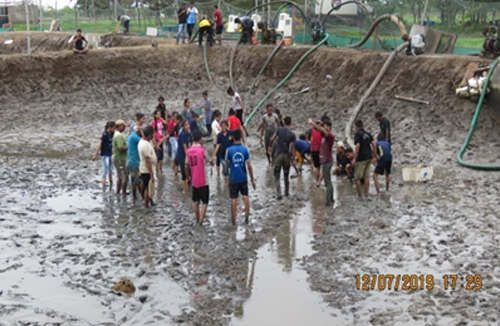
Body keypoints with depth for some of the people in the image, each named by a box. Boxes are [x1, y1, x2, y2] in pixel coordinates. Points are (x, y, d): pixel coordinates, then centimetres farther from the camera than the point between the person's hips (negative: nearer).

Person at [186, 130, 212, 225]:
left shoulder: (188, 151, 1)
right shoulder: (202, 150, -14)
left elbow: (187, 166, 6)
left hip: (194, 181, 5)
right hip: (202, 181, -5)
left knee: (196, 202, 17)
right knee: (204, 203, 2)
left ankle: (197, 221, 24)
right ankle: (200, 222, -8)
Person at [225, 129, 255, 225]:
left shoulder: (229, 150, -9)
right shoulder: (245, 149, -8)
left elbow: (227, 164, 1)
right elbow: (249, 166, -7)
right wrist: (252, 179, 2)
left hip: (233, 178, -1)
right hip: (243, 178, 1)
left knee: (233, 199, 6)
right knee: (245, 196, 15)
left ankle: (233, 220, 11)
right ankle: (247, 217, 12)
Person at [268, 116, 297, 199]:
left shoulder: (279, 130, -5)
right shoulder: (292, 135, -7)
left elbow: (272, 139, -5)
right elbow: (292, 148, -12)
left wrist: (270, 147, 15)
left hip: (278, 155, -1)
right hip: (287, 155, 1)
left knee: (277, 176, 3)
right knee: (286, 175, 19)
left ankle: (279, 194, -10)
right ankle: (287, 193, 29)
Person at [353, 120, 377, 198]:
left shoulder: (358, 134, -10)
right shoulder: (367, 134, 11)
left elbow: (358, 146, -20)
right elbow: (374, 144, 7)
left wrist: (354, 158, -18)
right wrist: (375, 156, 13)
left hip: (361, 158, -7)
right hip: (368, 157, 7)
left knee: (357, 178, 2)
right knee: (366, 177, 12)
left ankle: (359, 195, 5)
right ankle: (366, 194, 14)